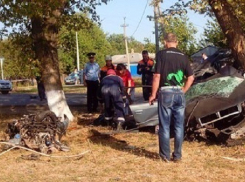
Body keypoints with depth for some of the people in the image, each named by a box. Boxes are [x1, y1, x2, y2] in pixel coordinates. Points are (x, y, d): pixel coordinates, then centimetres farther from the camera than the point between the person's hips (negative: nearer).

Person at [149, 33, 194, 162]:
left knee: (164, 126, 5)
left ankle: (165, 155, 9)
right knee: (179, 126, 9)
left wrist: (153, 94, -2)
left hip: (165, 92, -3)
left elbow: (157, 76, -10)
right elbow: (191, 77, 6)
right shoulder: (183, 56, 8)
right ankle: (177, 155, 14)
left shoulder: (161, 54, -4)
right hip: (179, 93, 3)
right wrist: (183, 91, 15)